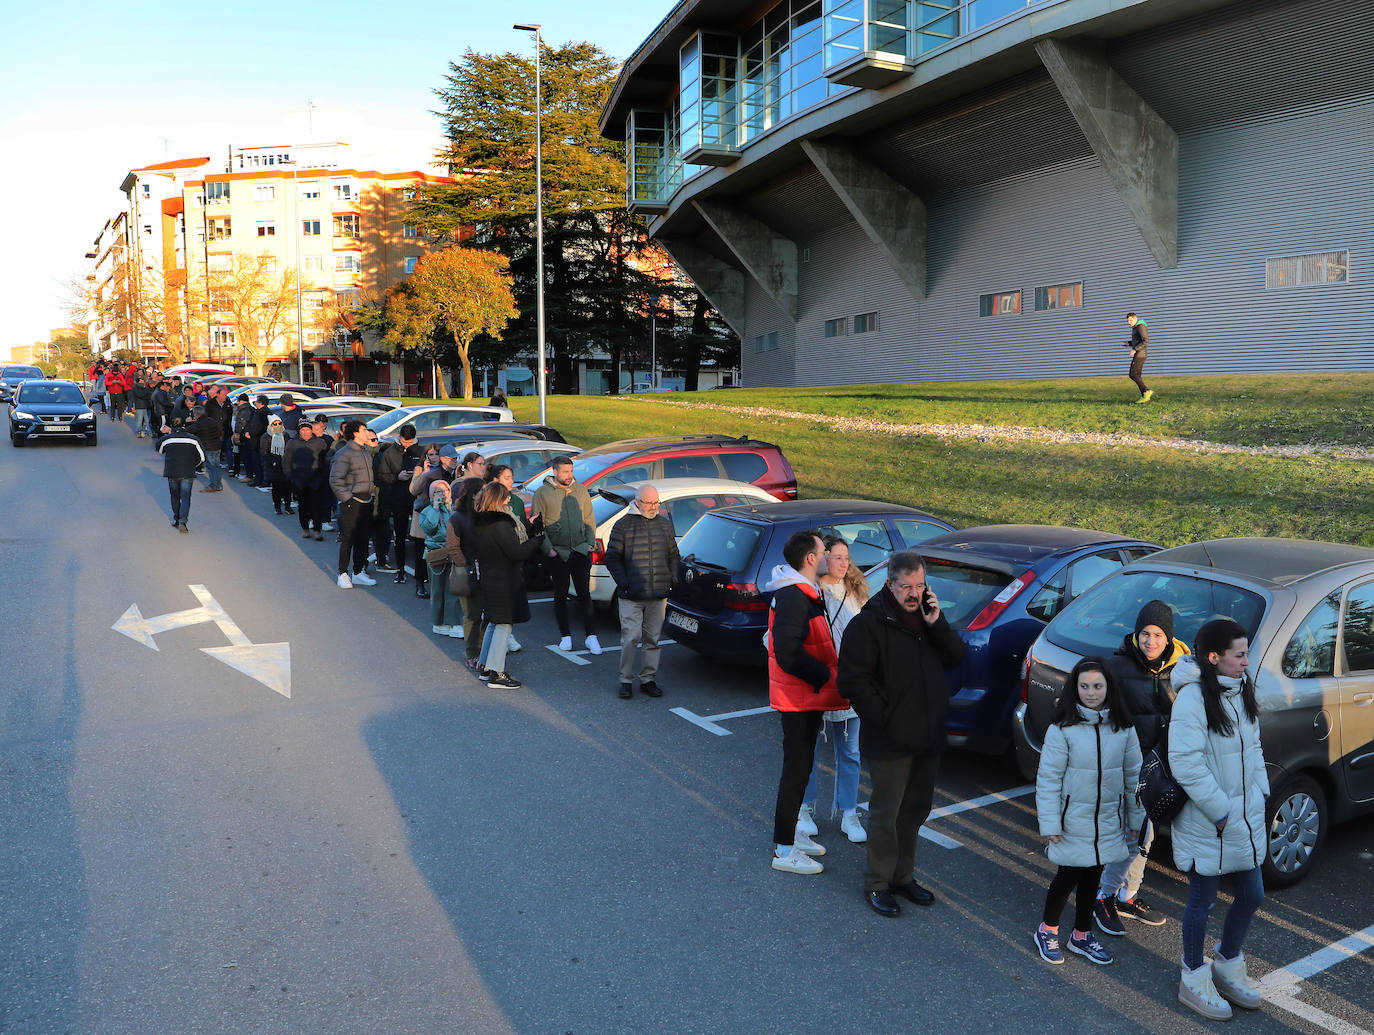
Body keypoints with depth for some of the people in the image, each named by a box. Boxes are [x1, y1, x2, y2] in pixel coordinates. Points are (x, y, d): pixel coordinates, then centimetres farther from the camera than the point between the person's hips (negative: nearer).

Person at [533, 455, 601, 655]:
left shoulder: (580, 490, 9)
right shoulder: (543, 493, -1)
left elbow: (589, 520, 14)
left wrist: (590, 543, 4)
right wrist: (548, 549, -8)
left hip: (581, 551, 2)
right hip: (558, 553, -1)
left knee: (584, 594, 0)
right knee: (560, 596, 6)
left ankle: (591, 636, 2)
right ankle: (565, 636, 17)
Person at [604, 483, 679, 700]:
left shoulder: (665, 524, 12)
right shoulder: (624, 525, -1)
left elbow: (672, 554, 21)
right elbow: (612, 558, 0)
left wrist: (673, 578, 8)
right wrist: (623, 582, -9)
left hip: (659, 594, 4)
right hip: (632, 595, -4)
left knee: (652, 639, 9)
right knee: (630, 638, -6)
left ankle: (648, 680, 19)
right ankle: (626, 680, 8)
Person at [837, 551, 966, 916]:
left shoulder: (928, 615, 7)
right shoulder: (868, 623, -15)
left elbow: (956, 657, 3)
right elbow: (852, 681, -17)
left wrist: (937, 625, -12)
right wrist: (886, 718, -17)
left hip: (928, 737, 7)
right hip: (889, 741, -7)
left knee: (915, 811, 18)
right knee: (886, 814, 5)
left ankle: (903, 876, 34)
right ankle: (879, 884, 20)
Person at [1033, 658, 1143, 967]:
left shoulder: (1123, 729, -2)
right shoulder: (1062, 729, -14)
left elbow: (1133, 774, 8)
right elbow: (1048, 779, -10)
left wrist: (1135, 819, 10)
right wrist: (1049, 823, -12)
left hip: (1108, 822, 4)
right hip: (1073, 822, -4)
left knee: (1092, 877, 14)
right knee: (1069, 876, 3)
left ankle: (1082, 936, 33)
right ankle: (1047, 931, 26)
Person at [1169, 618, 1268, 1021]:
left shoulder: (1241, 692, 5)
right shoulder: (1192, 697, -20)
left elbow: (1253, 749, 16)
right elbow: (1185, 764, -23)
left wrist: (1261, 796, 7)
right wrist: (1220, 812, -19)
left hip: (1246, 818, 7)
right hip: (1207, 824, -7)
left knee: (1251, 896, 16)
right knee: (1202, 900, 8)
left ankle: (1227, 965, 39)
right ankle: (1194, 980, 27)